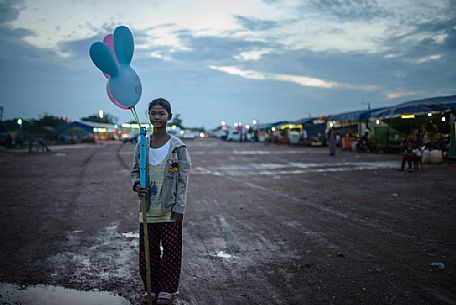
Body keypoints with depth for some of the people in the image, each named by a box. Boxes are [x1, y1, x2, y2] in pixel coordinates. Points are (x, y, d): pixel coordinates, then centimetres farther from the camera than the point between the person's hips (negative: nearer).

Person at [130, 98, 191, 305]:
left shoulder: (178, 147, -6)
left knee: (171, 250, 5)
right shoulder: (141, 145, 2)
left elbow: (183, 180, -4)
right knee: (147, 251, 10)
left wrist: (179, 208, -8)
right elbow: (135, 171, 13)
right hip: (147, 208, 3)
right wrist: (136, 184, -10)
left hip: (170, 210, -2)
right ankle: (152, 288, 26)